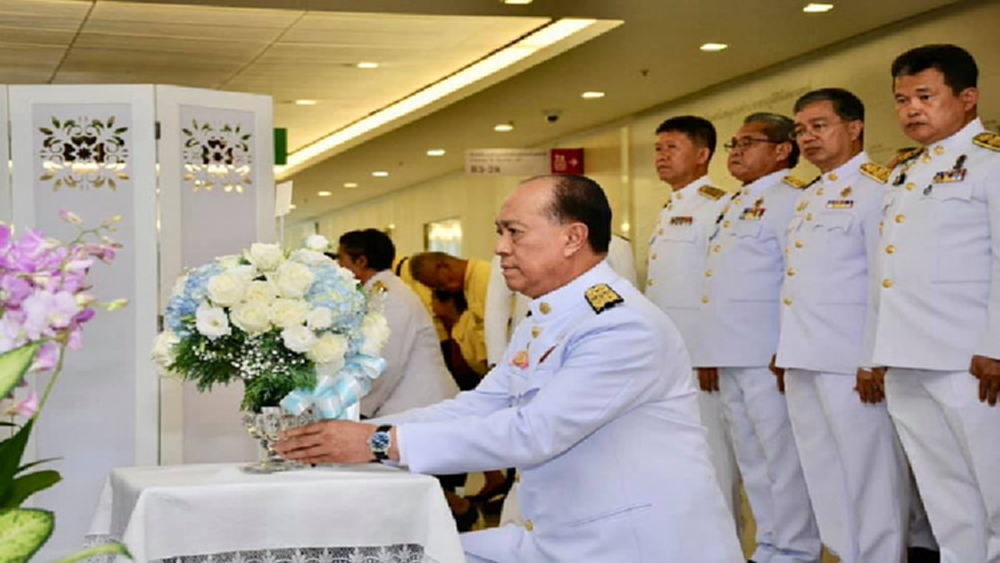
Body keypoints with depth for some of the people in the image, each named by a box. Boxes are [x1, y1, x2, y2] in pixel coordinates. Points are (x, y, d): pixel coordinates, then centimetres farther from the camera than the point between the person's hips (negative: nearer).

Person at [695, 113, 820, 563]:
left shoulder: (788, 198, -8)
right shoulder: (734, 205, 21)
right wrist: (708, 353, 18)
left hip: (769, 357, -9)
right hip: (731, 357, 9)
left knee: (784, 462, -5)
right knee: (752, 462, 14)